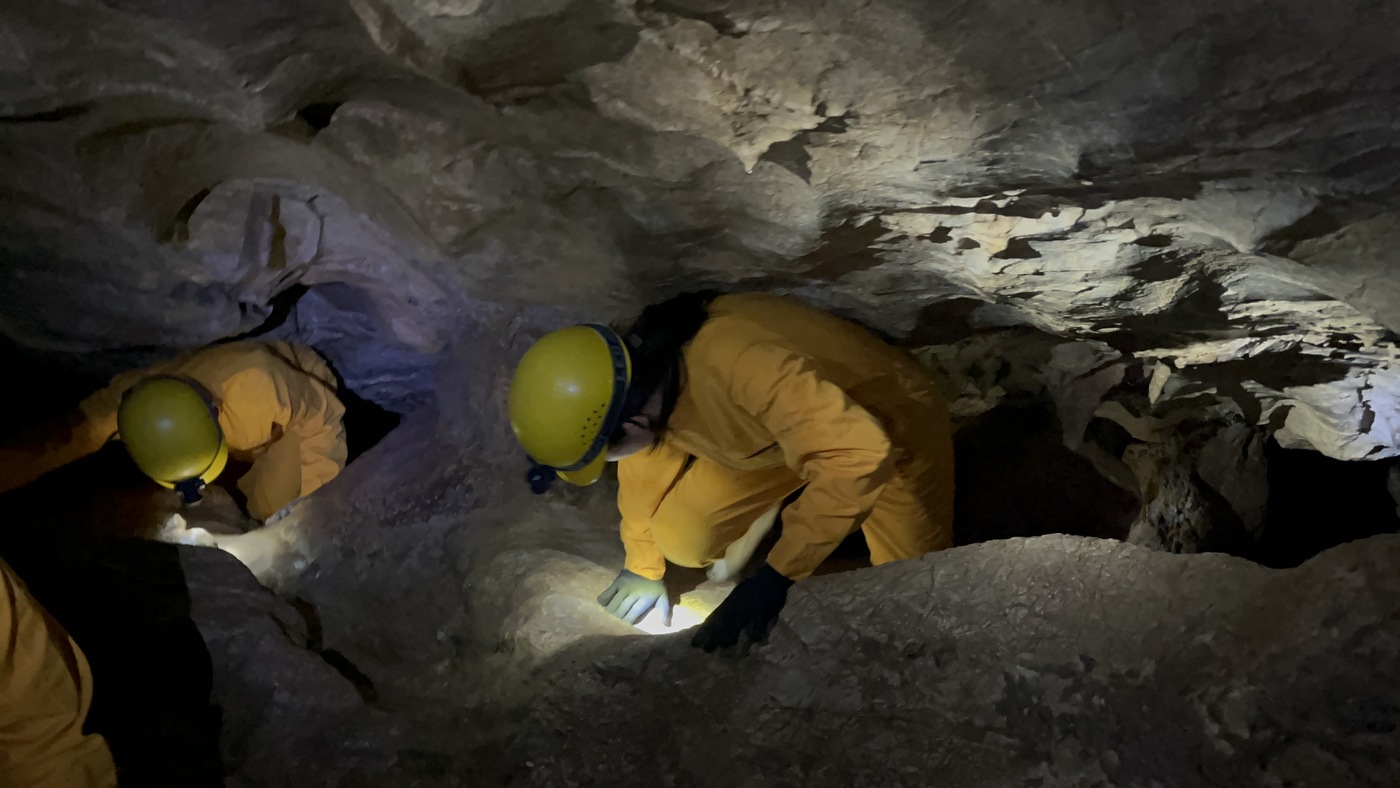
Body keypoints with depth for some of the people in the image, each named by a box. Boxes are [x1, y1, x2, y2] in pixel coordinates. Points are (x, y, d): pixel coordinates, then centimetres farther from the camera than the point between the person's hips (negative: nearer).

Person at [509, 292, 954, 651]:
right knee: (680, 538, -10)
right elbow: (644, 468, 1)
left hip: (891, 421, -5)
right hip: (773, 434, 5)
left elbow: (860, 455, -49)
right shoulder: (636, 370, -18)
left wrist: (776, 578, -48)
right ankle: (767, 508, 20)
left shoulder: (734, 363, -44)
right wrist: (643, 568, 10)